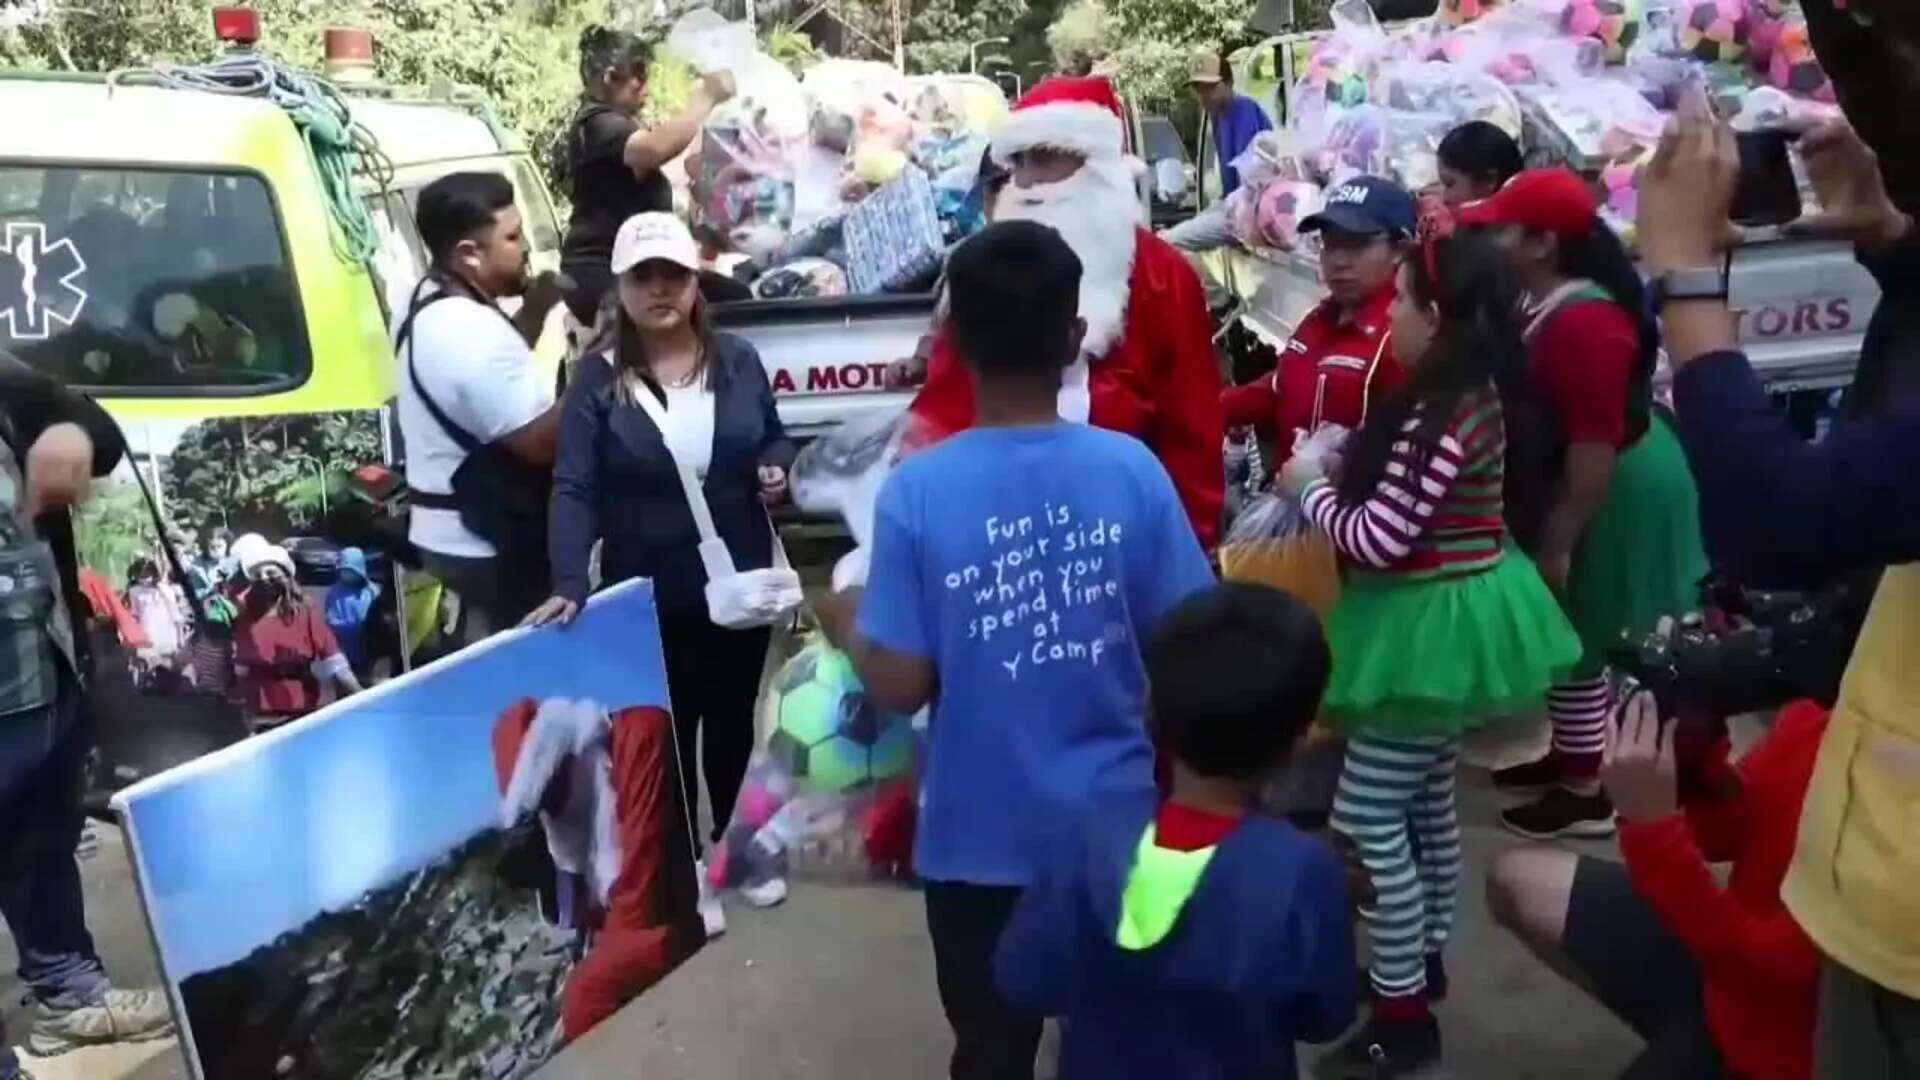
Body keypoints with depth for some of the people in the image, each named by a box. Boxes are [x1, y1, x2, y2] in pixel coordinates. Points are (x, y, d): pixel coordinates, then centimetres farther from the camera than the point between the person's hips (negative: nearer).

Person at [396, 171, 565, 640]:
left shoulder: (429, 302, 5)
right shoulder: (474, 332, -26)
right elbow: (539, 443, -25)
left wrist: (535, 309, 5)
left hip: (451, 534, 10)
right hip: (494, 546, -10)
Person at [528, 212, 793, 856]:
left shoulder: (737, 361, 0)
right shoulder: (597, 380, -8)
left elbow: (775, 439, 14)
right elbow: (574, 489, -15)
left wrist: (775, 469, -11)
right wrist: (569, 582, -28)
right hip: (649, 596, -3)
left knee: (733, 722, 17)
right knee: (666, 732, 10)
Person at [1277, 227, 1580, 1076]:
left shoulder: (1442, 413, -24)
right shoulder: (1475, 393, 5)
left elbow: (1376, 539, -25)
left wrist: (1309, 487, -9)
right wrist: (1342, 469, 3)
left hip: (1428, 626, -10)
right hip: (1450, 612, 10)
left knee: (1368, 820, -4)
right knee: (1426, 799, 23)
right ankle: (1422, 956, 40)